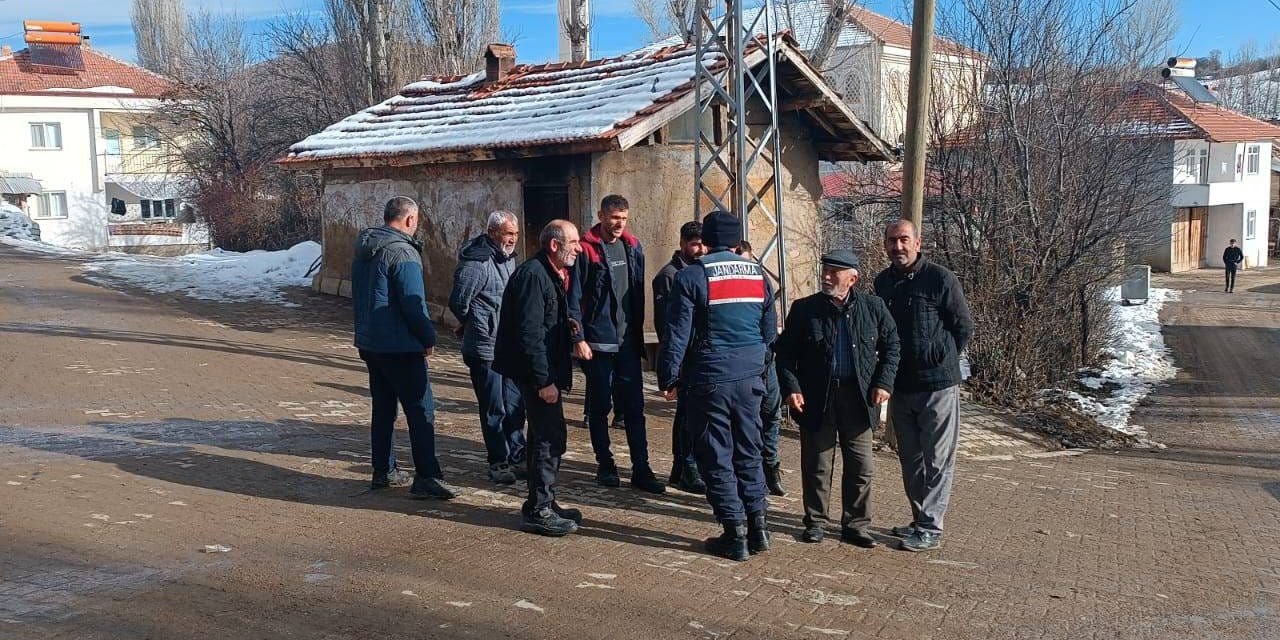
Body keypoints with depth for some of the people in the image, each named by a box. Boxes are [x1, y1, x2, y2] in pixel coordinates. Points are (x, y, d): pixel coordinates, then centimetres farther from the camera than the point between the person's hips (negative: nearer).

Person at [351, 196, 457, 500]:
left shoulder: (363, 250, 11)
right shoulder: (403, 252, -18)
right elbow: (414, 303, -19)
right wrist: (428, 338, -8)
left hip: (368, 343, 9)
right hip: (400, 347, -9)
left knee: (383, 408, 17)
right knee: (421, 410, -4)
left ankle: (383, 471, 23)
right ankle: (427, 477, -4)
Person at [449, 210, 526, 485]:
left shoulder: (508, 258, 10)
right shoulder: (476, 263, -17)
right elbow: (458, 303, -15)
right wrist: (483, 331, -4)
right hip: (486, 350, -8)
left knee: (515, 405, 15)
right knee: (494, 409, 2)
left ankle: (517, 457, 27)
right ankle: (498, 462, 14)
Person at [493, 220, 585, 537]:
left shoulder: (552, 275, 13)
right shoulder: (533, 275, -19)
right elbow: (530, 333, -24)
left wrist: (567, 326, 7)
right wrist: (544, 380, -24)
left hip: (546, 369, 11)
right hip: (534, 369, -11)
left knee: (544, 436, 17)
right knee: (550, 437, -7)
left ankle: (542, 504, 27)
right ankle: (539, 511, 2)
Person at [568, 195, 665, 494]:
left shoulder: (633, 247, 8)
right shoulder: (587, 250, -7)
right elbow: (574, 297, -9)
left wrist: (638, 332, 12)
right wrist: (578, 339, -13)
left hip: (628, 342, 4)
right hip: (597, 342, -4)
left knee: (634, 407, 4)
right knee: (599, 407, 6)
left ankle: (641, 469, 8)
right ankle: (605, 465, 19)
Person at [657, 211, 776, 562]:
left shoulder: (692, 277, -8)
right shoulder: (758, 274, 7)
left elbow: (677, 334, -9)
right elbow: (770, 331, 13)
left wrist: (668, 379, 0)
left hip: (709, 380, -4)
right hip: (750, 377, 5)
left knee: (716, 457, 4)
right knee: (748, 452, 16)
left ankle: (735, 534, 7)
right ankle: (757, 526, 18)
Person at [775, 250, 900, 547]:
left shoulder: (873, 307, 1)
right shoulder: (804, 309, -2)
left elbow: (891, 344, 9)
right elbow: (784, 352, 1)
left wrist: (884, 382, -2)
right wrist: (791, 388, -10)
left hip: (858, 399, 1)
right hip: (816, 399, -1)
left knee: (860, 467, 7)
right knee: (816, 466, 7)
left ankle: (855, 525, 20)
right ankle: (815, 522, 21)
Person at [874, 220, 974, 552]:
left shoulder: (940, 278, -10)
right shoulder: (883, 282, 7)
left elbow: (964, 327, -4)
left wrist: (941, 359, -1)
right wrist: (889, 372, 11)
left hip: (937, 384, -6)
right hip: (900, 385, 6)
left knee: (938, 461, 0)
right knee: (910, 459, 14)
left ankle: (931, 528, 4)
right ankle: (920, 519, 26)